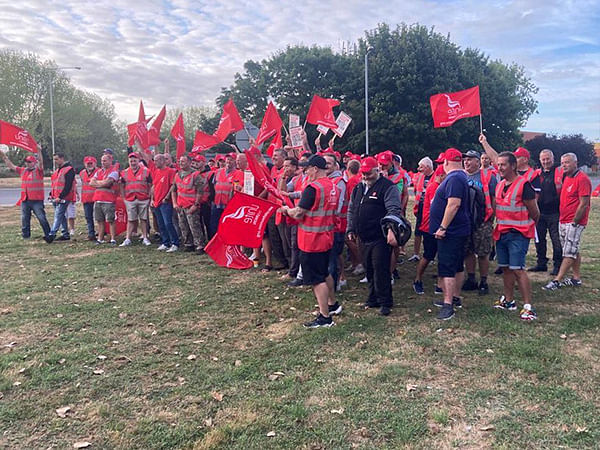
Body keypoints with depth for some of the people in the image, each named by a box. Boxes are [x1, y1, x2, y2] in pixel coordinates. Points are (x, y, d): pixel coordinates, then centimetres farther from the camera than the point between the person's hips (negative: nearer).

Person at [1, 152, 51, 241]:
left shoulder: (38, 170, -2)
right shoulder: (23, 170, 15)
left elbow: (41, 162, -19)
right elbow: (11, 166, 21)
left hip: (37, 200, -6)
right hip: (24, 200, 6)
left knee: (42, 218, -6)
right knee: (24, 219, 11)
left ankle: (48, 235, 0)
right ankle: (25, 236, 21)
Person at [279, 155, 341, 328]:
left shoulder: (313, 188, -21)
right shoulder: (332, 186, 8)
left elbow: (298, 213, -20)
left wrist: (287, 210, 1)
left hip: (312, 241, -9)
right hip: (326, 238, 9)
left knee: (317, 280, -1)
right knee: (324, 273, 24)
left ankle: (325, 317, 5)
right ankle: (333, 305, 38)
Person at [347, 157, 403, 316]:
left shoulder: (387, 187, -8)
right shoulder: (358, 188, 15)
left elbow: (394, 210, -18)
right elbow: (351, 210, 23)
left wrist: (391, 230, -29)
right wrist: (351, 229, 17)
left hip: (380, 238, -7)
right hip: (364, 238, 7)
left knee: (381, 270, -6)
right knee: (369, 270, 15)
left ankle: (385, 302, 5)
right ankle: (373, 298, 28)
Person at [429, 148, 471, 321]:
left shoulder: (454, 179, -19)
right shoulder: (460, 176, 15)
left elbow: (454, 204, -28)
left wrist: (442, 227, -25)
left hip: (450, 232, -11)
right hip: (460, 231, 11)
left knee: (446, 268, -10)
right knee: (457, 266, 17)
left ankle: (448, 305, -9)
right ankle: (456, 298, 29)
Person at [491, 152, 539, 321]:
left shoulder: (523, 185, -13)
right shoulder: (500, 185, 12)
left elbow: (534, 213, -6)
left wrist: (525, 226, 7)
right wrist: (499, 226, 15)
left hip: (518, 234, -8)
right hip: (501, 233, 8)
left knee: (517, 269, -12)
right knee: (505, 268, 13)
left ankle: (528, 307, -7)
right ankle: (509, 301, 25)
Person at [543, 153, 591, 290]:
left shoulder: (582, 179, -14)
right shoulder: (566, 178, 15)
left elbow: (583, 204, -18)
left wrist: (574, 222, -15)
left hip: (574, 222, -9)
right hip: (563, 221, 9)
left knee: (569, 253, -7)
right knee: (574, 251, 15)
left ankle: (557, 281, -8)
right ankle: (576, 278, 23)